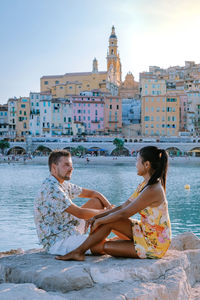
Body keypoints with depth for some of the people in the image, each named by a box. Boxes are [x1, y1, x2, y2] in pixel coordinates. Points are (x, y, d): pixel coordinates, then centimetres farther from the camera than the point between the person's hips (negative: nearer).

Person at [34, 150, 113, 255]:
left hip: (70, 231, 11)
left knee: (97, 202, 6)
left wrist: (109, 207, -2)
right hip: (56, 242, -11)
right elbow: (79, 213, -23)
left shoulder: (64, 185, 10)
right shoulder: (51, 188, -22)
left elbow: (92, 193, 16)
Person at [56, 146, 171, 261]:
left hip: (155, 244, -9)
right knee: (106, 219, 0)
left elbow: (123, 214, -22)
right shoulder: (146, 185, 7)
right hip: (147, 234, 9)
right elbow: (123, 207, 8)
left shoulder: (152, 190, -25)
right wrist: (97, 217, 1)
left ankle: (79, 251, 11)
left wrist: (99, 221, -9)